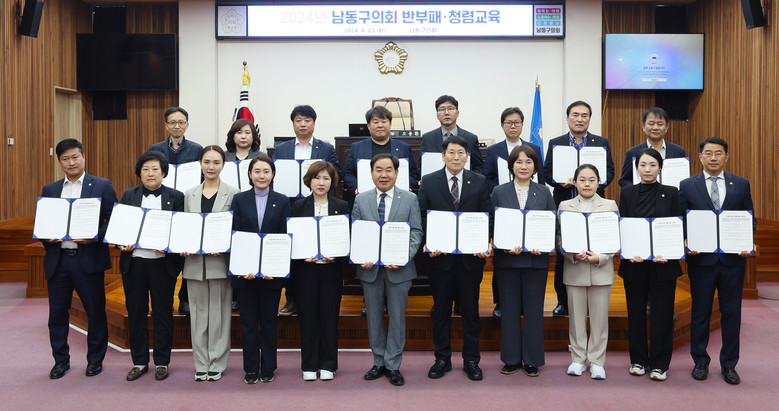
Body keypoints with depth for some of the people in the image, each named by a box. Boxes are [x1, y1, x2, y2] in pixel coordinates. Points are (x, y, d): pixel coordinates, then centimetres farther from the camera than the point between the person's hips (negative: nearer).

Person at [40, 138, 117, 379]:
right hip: (57, 260, 3)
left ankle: (95, 359, 20)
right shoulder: (49, 190, 14)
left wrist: (95, 236, -17)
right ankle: (61, 360, 24)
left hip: (88, 259, -3)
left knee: (95, 312, 5)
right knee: (57, 312, 9)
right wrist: (47, 238, -6)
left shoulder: (102, 186, 2)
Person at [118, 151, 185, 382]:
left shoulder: (176, 197, 4)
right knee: (135, 312, 8)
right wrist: (122, 243, -11)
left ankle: (162, 362, 16)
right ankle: (139, 362, 20)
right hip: (134, 261, 2)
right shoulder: (129, 196, 10)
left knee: (163, 313, 4)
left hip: (162, 262, -2)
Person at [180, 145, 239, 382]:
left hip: (221, 262, -3)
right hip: (195, 262, 3)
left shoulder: (233, 194, 0)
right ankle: (201, 364, 17)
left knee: (219, 313, 2)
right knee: (198, 313, 8)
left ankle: (217, 364, 12)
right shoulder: (190, 194, 12)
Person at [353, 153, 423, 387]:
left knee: (397, 317, 5)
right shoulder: (361, 200, 7)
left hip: (399, 269, -2)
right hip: (370, 269, 2)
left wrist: (405, 256, -17)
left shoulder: (410, 199, 2)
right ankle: (379, 363, 24)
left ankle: (393, 366, 16)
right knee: (374, 317, 11)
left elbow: (416, 232, -2)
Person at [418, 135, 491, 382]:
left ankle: (471, 361, 19)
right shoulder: (429, 182, 3)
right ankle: (442, 359, 22)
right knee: (441, 310, 10)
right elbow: (422, 217, 1)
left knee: (470, 309, 7)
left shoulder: (479, 182, 5)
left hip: (470, 257, 0)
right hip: (440, 255, 0)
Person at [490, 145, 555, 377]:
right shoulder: (499, 192, 4)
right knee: (509, 310, 6)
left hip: (536, 260, 0)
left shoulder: (544, 193, 7)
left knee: (534, 310, 4)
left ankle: (532, 360, 15)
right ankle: (511, 358, 17)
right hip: (507, 260, 0)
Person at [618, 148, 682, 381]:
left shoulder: (671, 194, 3)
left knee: (662, 313, 1)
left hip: (663, 264, -1)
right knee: (636, 312, 7)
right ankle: (638, 360, 21)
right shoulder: (627, 193, 6)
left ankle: (659, 364, 12)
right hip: (634, 264, 1)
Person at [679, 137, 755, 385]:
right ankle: (700, 362, 21)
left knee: (732, 313, 7)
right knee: (700, 312, 8)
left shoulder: (741, 184, 7)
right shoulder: (687, 186, 3)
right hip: (701, 259, -1)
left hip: (733, 259, 1)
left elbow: (750, 218, 9)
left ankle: (729, 365, 19)